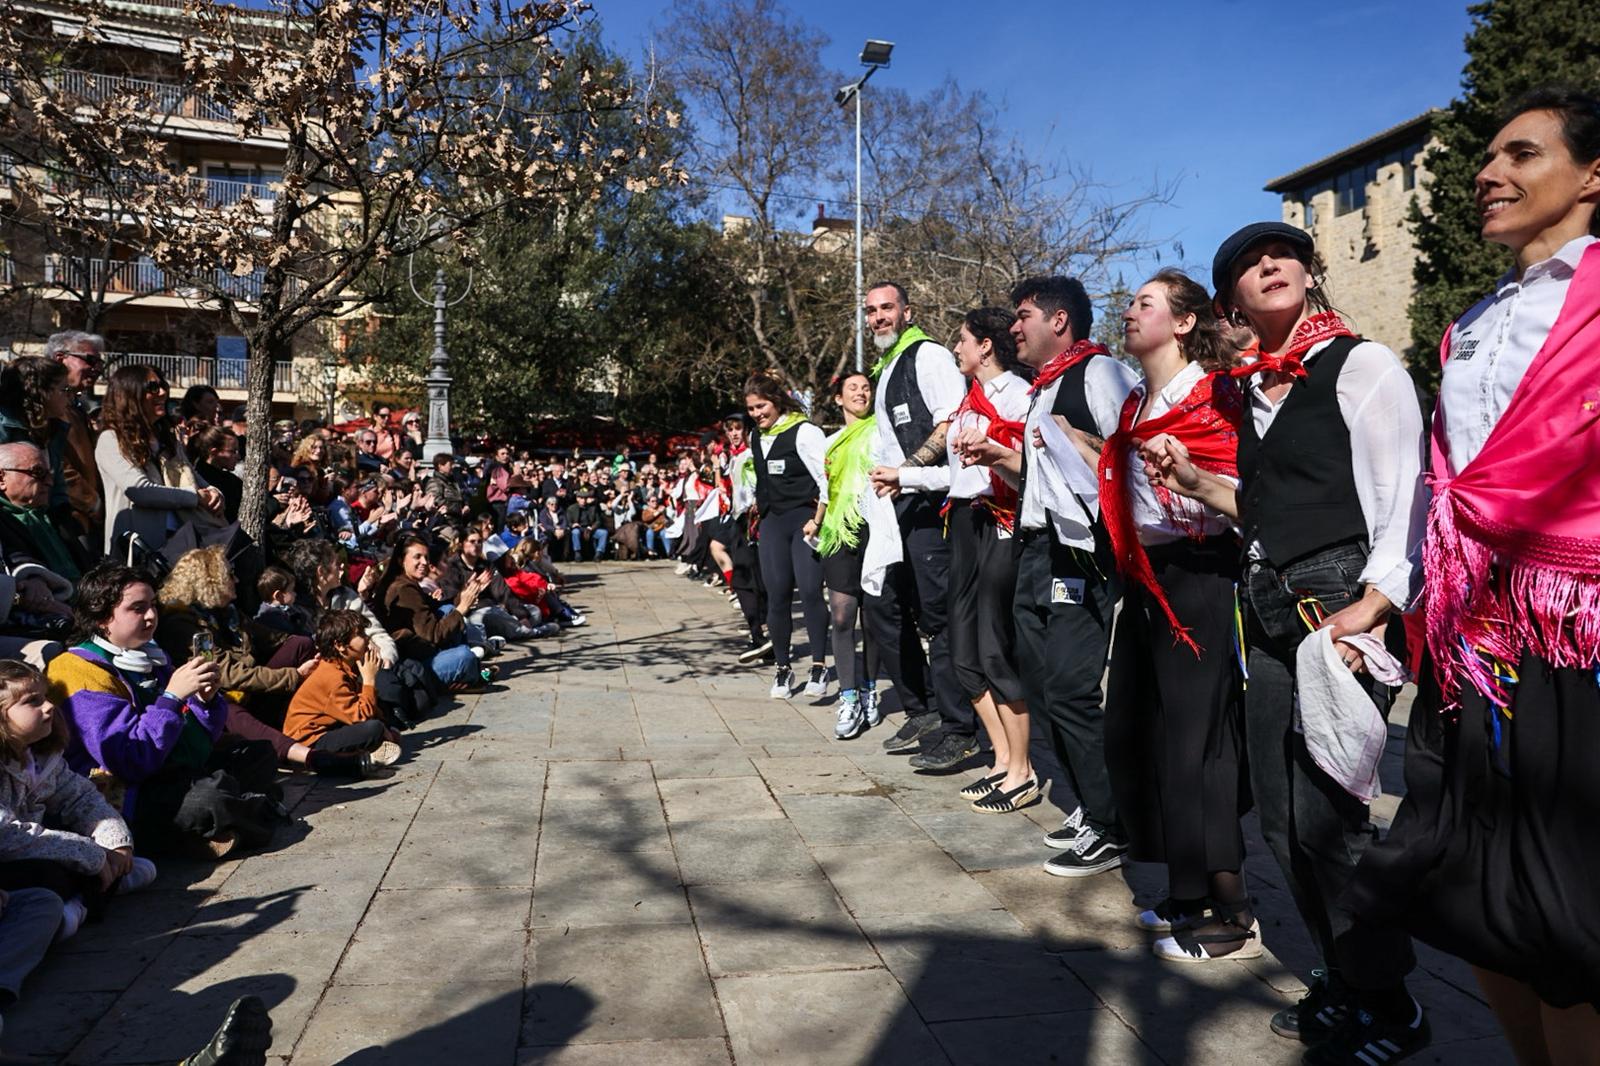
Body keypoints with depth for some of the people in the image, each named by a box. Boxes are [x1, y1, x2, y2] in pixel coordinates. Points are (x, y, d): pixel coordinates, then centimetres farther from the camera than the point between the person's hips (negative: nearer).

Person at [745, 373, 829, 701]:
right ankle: (783, 668, 11)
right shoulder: (757, 439, 15)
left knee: (810, 591, -14)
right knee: (777, 596, 3)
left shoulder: (804, 432, -7)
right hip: (772, 523, 6)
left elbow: (826, 479, -11)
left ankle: (819, 667, -7)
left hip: (804, 520, -6)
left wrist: (817, 520, -17)